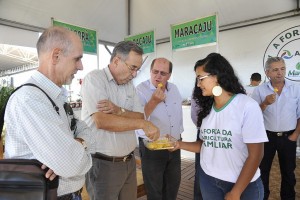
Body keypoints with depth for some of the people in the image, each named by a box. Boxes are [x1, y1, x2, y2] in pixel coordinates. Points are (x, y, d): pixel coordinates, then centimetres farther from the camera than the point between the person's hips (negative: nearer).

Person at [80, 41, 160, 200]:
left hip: (129, 161, 6)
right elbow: (101, 121, -24)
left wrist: (119, 111, -18)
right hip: (103, 164, -6)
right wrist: (143, 124, -19)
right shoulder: (94, 78, -12)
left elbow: (140, 116, 2)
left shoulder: (129, 85, 8)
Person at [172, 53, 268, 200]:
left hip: (243, 185, -5)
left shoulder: (247, 106, -16)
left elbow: (255, 154, -16)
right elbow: (205, 144, 6)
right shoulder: (207, 108, 1)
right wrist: (179, 144, -7)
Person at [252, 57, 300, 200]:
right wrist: (265, 103, -22)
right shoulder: (259, 90, -7)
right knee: (263, 169, 11)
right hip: (267, 136, -1)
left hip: (288, 137, 2)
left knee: (288, 171, 17)